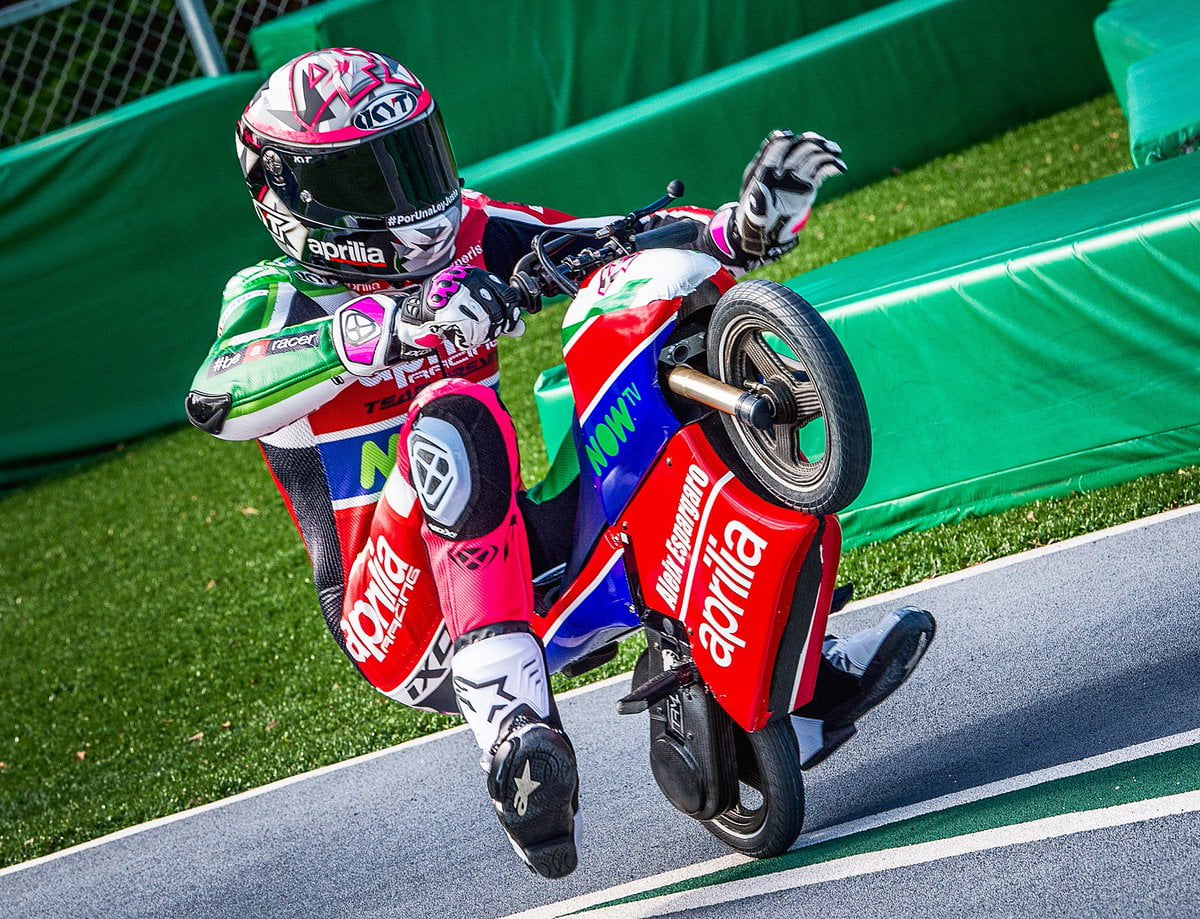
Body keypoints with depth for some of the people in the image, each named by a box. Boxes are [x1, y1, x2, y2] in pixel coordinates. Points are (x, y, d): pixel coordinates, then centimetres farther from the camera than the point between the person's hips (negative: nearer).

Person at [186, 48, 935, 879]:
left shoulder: (467, 235, 8)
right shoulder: (273, 296, -8)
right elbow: (218, 399, -30)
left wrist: (756, 222, -15)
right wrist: (401, 323, -43)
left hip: (525, 557, 6)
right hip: (402, 620, -6)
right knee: (455, 416, -33)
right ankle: (515, 725, -46)